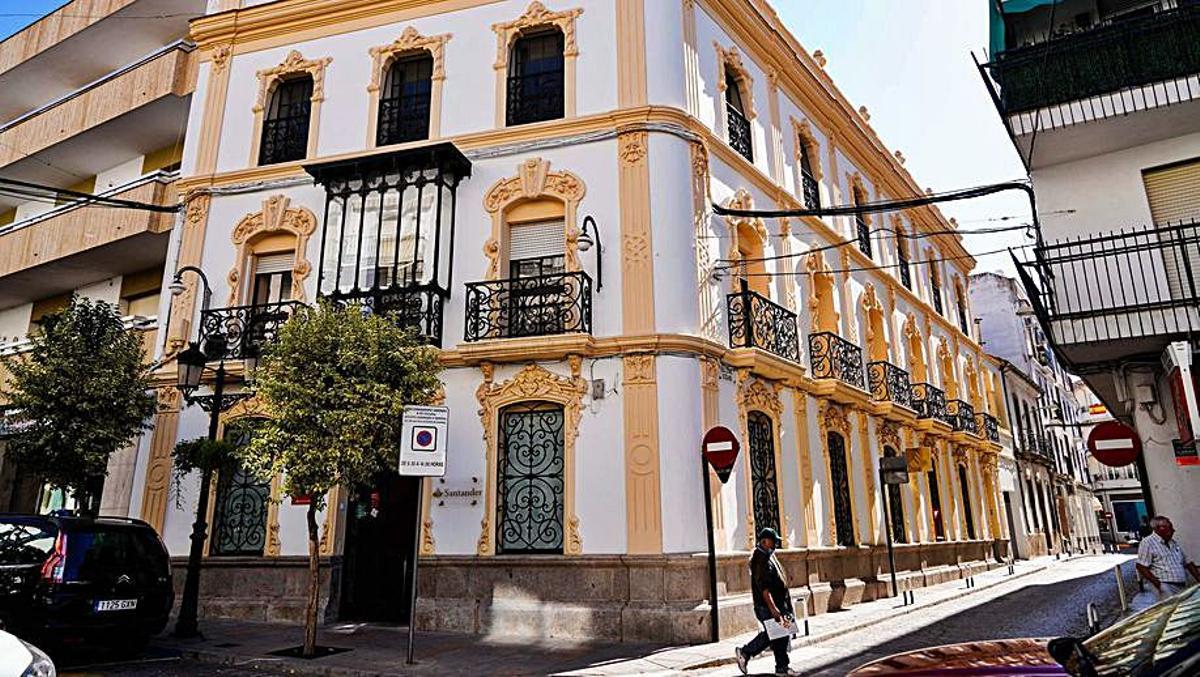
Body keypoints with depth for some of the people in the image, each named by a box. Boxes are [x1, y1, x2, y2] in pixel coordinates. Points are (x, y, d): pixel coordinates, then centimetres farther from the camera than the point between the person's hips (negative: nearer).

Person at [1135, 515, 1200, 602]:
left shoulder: (1174, 543, 22)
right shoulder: (1147, 542, -3)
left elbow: (1187, 563, 26)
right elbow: (1141, 566, -9)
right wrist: (1156, 582, -18)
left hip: (1182, 586, 7)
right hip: (1165, 585, -7)